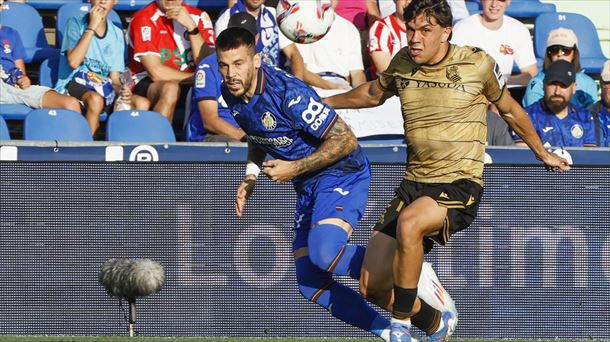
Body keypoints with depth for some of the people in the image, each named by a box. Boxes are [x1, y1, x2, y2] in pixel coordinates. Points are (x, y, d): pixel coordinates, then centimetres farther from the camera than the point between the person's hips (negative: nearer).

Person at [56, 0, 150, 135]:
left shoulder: (117, 34, 12)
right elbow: (73, 62, -17)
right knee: (95, 99, -39)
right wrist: (92, 27, -14)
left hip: (104, 88, 5)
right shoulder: (76, 24, -1)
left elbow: (114, 79, 8)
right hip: (75, 84, -5)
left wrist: (121, 90, -16)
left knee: (143, 103, -21)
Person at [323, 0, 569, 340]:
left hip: (460, 185, -5)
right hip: (414, 183, 5)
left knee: (409, 223, -38)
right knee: (372, 285, -3)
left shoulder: (477, 64, -6)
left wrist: (543, 154, 25)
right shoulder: (402, 63, 4)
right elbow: (373, 94, 28)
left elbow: (510, 109, 12)